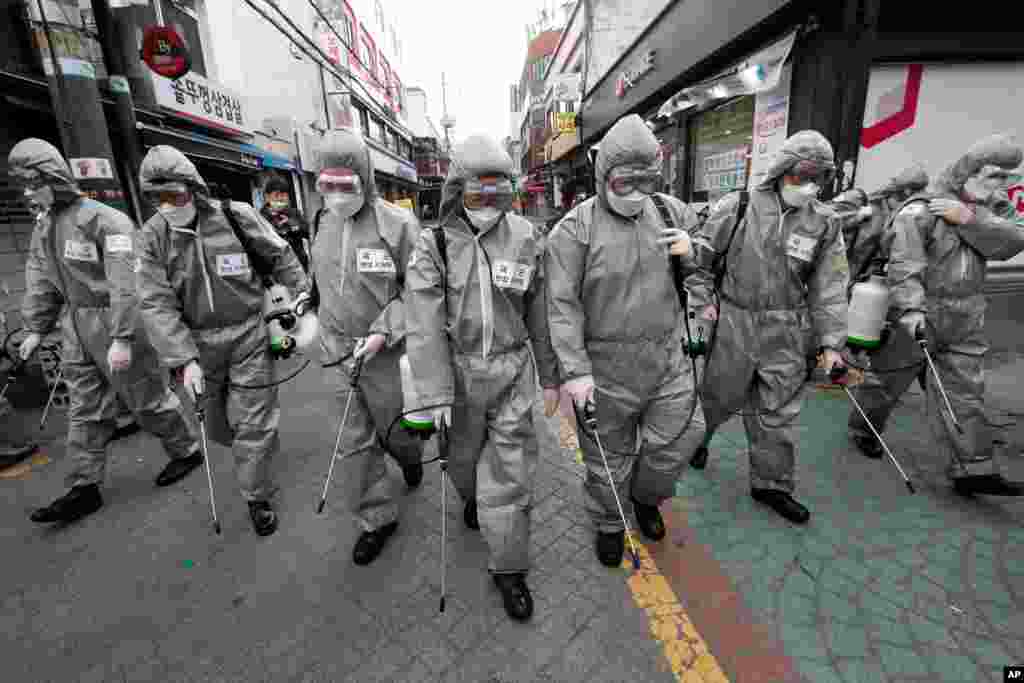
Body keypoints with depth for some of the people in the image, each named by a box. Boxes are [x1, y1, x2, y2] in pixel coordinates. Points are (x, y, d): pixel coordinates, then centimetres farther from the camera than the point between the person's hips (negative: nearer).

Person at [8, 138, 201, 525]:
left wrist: (122, 338, -26)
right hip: (77, 326, 8)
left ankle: (186, 452, 24)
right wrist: (36, 329, 17)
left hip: (116, 322, -8)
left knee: (147, 397, 3)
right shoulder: (43, 227, 13)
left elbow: (125, 283, -22)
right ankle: (84, 488, 20)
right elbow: (40, 283, 20)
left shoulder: (104, 219, -15)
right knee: (85, 410, 11)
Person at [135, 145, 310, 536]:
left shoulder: (236, 216, -9)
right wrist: (183, 359, -18)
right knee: (218, 425, 17)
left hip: (249, 335, -3)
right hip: (198, 342, 3)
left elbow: (281, 257, 4)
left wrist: (302, 295, 4)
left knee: (252, 423, 3)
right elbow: (156, 304, -9)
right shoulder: (153, 235, -4)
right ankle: (262, 449, 47)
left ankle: (257, 498, 22)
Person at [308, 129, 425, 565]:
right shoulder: (322, 224, 6)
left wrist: (382, 332, -22)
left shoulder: (398, 224, -13)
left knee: (395, 427, 13)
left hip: (386, 353, -5)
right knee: (355, 444, 10)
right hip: (339, 354, 5)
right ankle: (377, 518, 29)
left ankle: (410, 456, 51)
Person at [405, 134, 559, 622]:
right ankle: (473, 501, 56)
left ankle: (509, 567, 24)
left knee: (510, 470, 4)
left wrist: (550, 376, 7)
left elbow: (541, 314, 4)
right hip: (458, 371, 1)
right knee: (462, 458, 20)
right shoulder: (434, 244, -6)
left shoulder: (526, 239, -1)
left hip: (512, 371, 0)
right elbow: (425, 325, -11)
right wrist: (436, 393, -15)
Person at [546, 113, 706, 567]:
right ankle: (608, 523, 40)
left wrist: (694, 247, -5)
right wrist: (575, 370, -19)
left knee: (680, 436, 12)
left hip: (668, 359, 5)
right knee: (608, 454, 11)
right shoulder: (576, 228, -10)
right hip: (607, 367, -4)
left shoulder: (670, 211, 6)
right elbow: (562, 305, -14)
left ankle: (646, 496, 44)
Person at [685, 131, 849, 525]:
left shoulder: (825, 224, 3)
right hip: (735, 323, -2)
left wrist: (831, 342, -1)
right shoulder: (738, 207, -5)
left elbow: (830, 288, 3)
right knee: (720, 396, 12)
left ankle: (771, 484, 29)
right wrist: (702, 299, -3)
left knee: (778, 412, 11)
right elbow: (701, 252, 2)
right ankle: (697, 436, 44)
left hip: (787, 333, 3)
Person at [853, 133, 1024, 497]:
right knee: (889, 378, 10)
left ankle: (972, 470, 13)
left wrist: (970, 218, -18)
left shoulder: (992, 207, 9)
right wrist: (911, 308, -36)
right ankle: (863, 428, 33)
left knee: (964, 394, 7)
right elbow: (905, 267, -25)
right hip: (920, 316, -6)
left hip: (966, 320, 6)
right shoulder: (919, 212, -15)